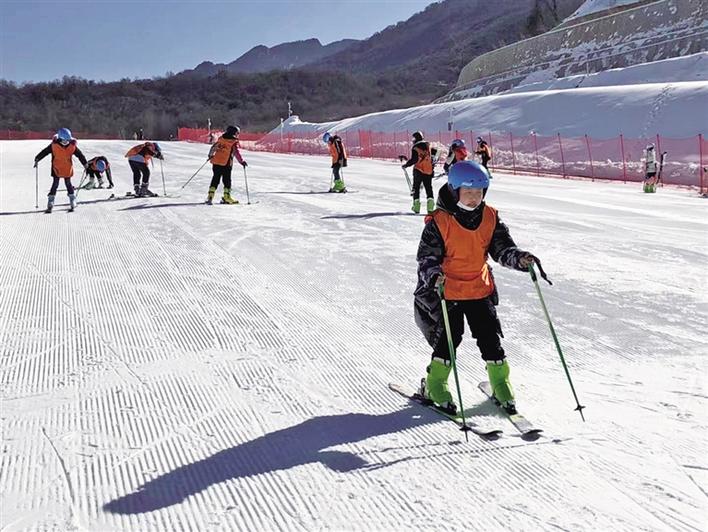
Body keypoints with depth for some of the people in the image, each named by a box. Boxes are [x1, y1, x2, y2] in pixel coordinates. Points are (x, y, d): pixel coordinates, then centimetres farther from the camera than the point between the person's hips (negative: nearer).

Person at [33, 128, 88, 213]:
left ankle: (73, 204, 16)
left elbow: (80, 155, 4)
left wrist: (85, 163, 12)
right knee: (55, 185, -1)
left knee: (69, 185, 8)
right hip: (56, 169, -1)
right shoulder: (54, 145, -13)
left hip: (68, 170, 1)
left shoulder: (72, 146, -8)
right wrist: (37, 159, -2)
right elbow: (44, 152, -6)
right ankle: (50, 205, 2)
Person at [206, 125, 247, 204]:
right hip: (226, 164, -5)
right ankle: (226, 197, 9)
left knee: (215, 179, 10)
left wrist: (210, 155, 30)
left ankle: (210, 195, 1)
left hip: (216, 162, 5)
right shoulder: (234, 142, -8)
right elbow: (236, 153, -15)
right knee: (227, 180, 7)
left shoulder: (221, 139, 8)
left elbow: (214, 147, 16)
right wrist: (242, 161, -9)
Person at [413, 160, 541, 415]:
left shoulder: (490, 217, -1)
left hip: (480, 289, 4)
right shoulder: (439, 222, -14)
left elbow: (502, 248, 1)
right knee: (448, 337, -3)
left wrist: (519, 258, -20)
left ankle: (500, 384, 22)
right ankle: (435, 384, 17)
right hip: (446, 291, -4)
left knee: (490, 337, 4)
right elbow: (427, 256, -13)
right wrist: (433, 275, -33)